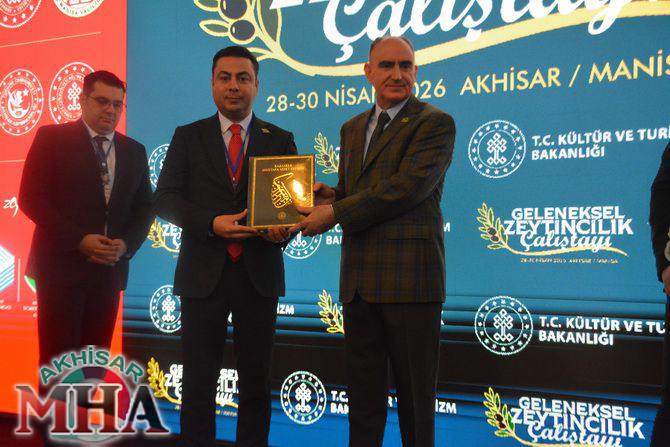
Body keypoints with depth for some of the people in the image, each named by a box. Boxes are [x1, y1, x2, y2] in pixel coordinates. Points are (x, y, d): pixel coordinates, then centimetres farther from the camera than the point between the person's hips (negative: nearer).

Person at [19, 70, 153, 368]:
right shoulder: (51, 138, 0)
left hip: (110, 268, 4)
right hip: (62, 264, -4)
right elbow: (31, 198, -7)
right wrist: (79, 240, -15)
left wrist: (126, 244, -5)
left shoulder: (134, 151, 13)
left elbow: (144, 206, 14)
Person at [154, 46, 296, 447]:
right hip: (203, 274, 0)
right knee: (198, 380, 6)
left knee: (256, 380, 9)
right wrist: (212, 223, -17)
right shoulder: (188, 137, 8)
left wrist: (283, 228, -16)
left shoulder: (280, 140, 9)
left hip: (258, 274, 1)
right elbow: (166, 198, 0)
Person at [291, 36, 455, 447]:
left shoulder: (435, 124, -5)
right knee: (364, 395, 13)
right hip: (359, 279, 7)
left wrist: (334, 213, -14)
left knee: (415, 395, 5)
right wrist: (331, 194, 0)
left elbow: (406, 188, -17)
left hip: (410, 277, -7)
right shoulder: (353, 128, 19)